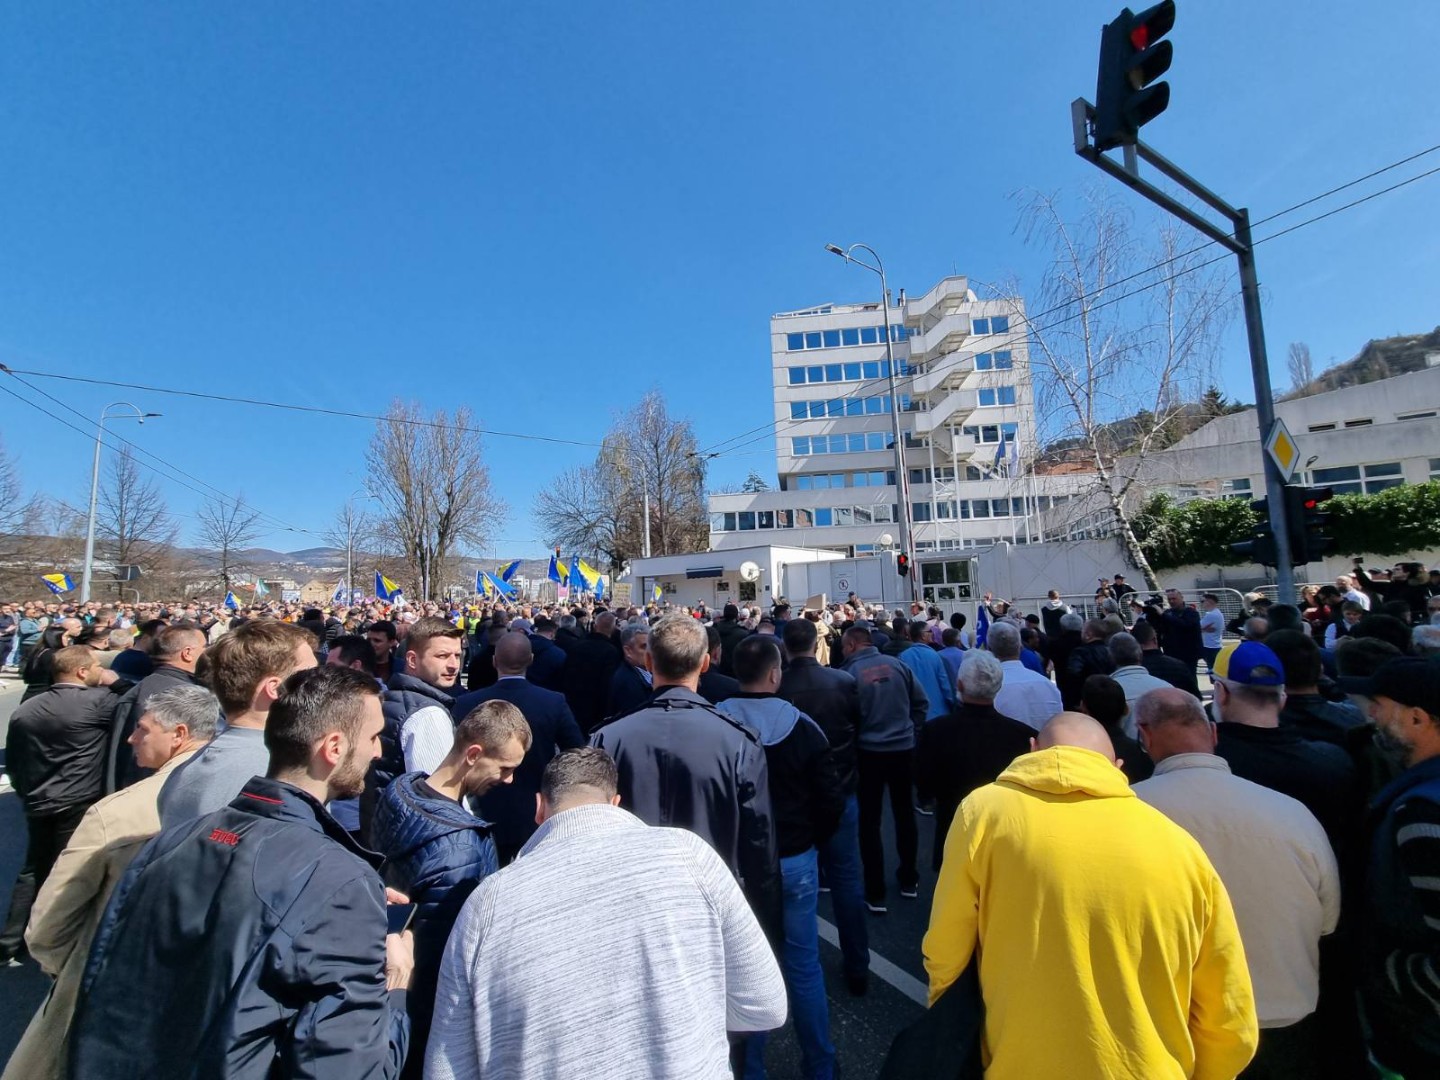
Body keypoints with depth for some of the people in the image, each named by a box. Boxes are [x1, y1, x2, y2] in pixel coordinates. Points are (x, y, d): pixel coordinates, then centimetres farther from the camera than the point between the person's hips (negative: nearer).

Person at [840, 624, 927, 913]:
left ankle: (875, 894, 14)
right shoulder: (896, 664, -2)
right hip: (903, 749, 4)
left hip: (869, 753, -3)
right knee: (905, 813, 20)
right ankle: (908, 880, 35)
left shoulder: (850, 673, -12)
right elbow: (921, 702, 3)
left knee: (870, 821, 8)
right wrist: (912, 733, 13)